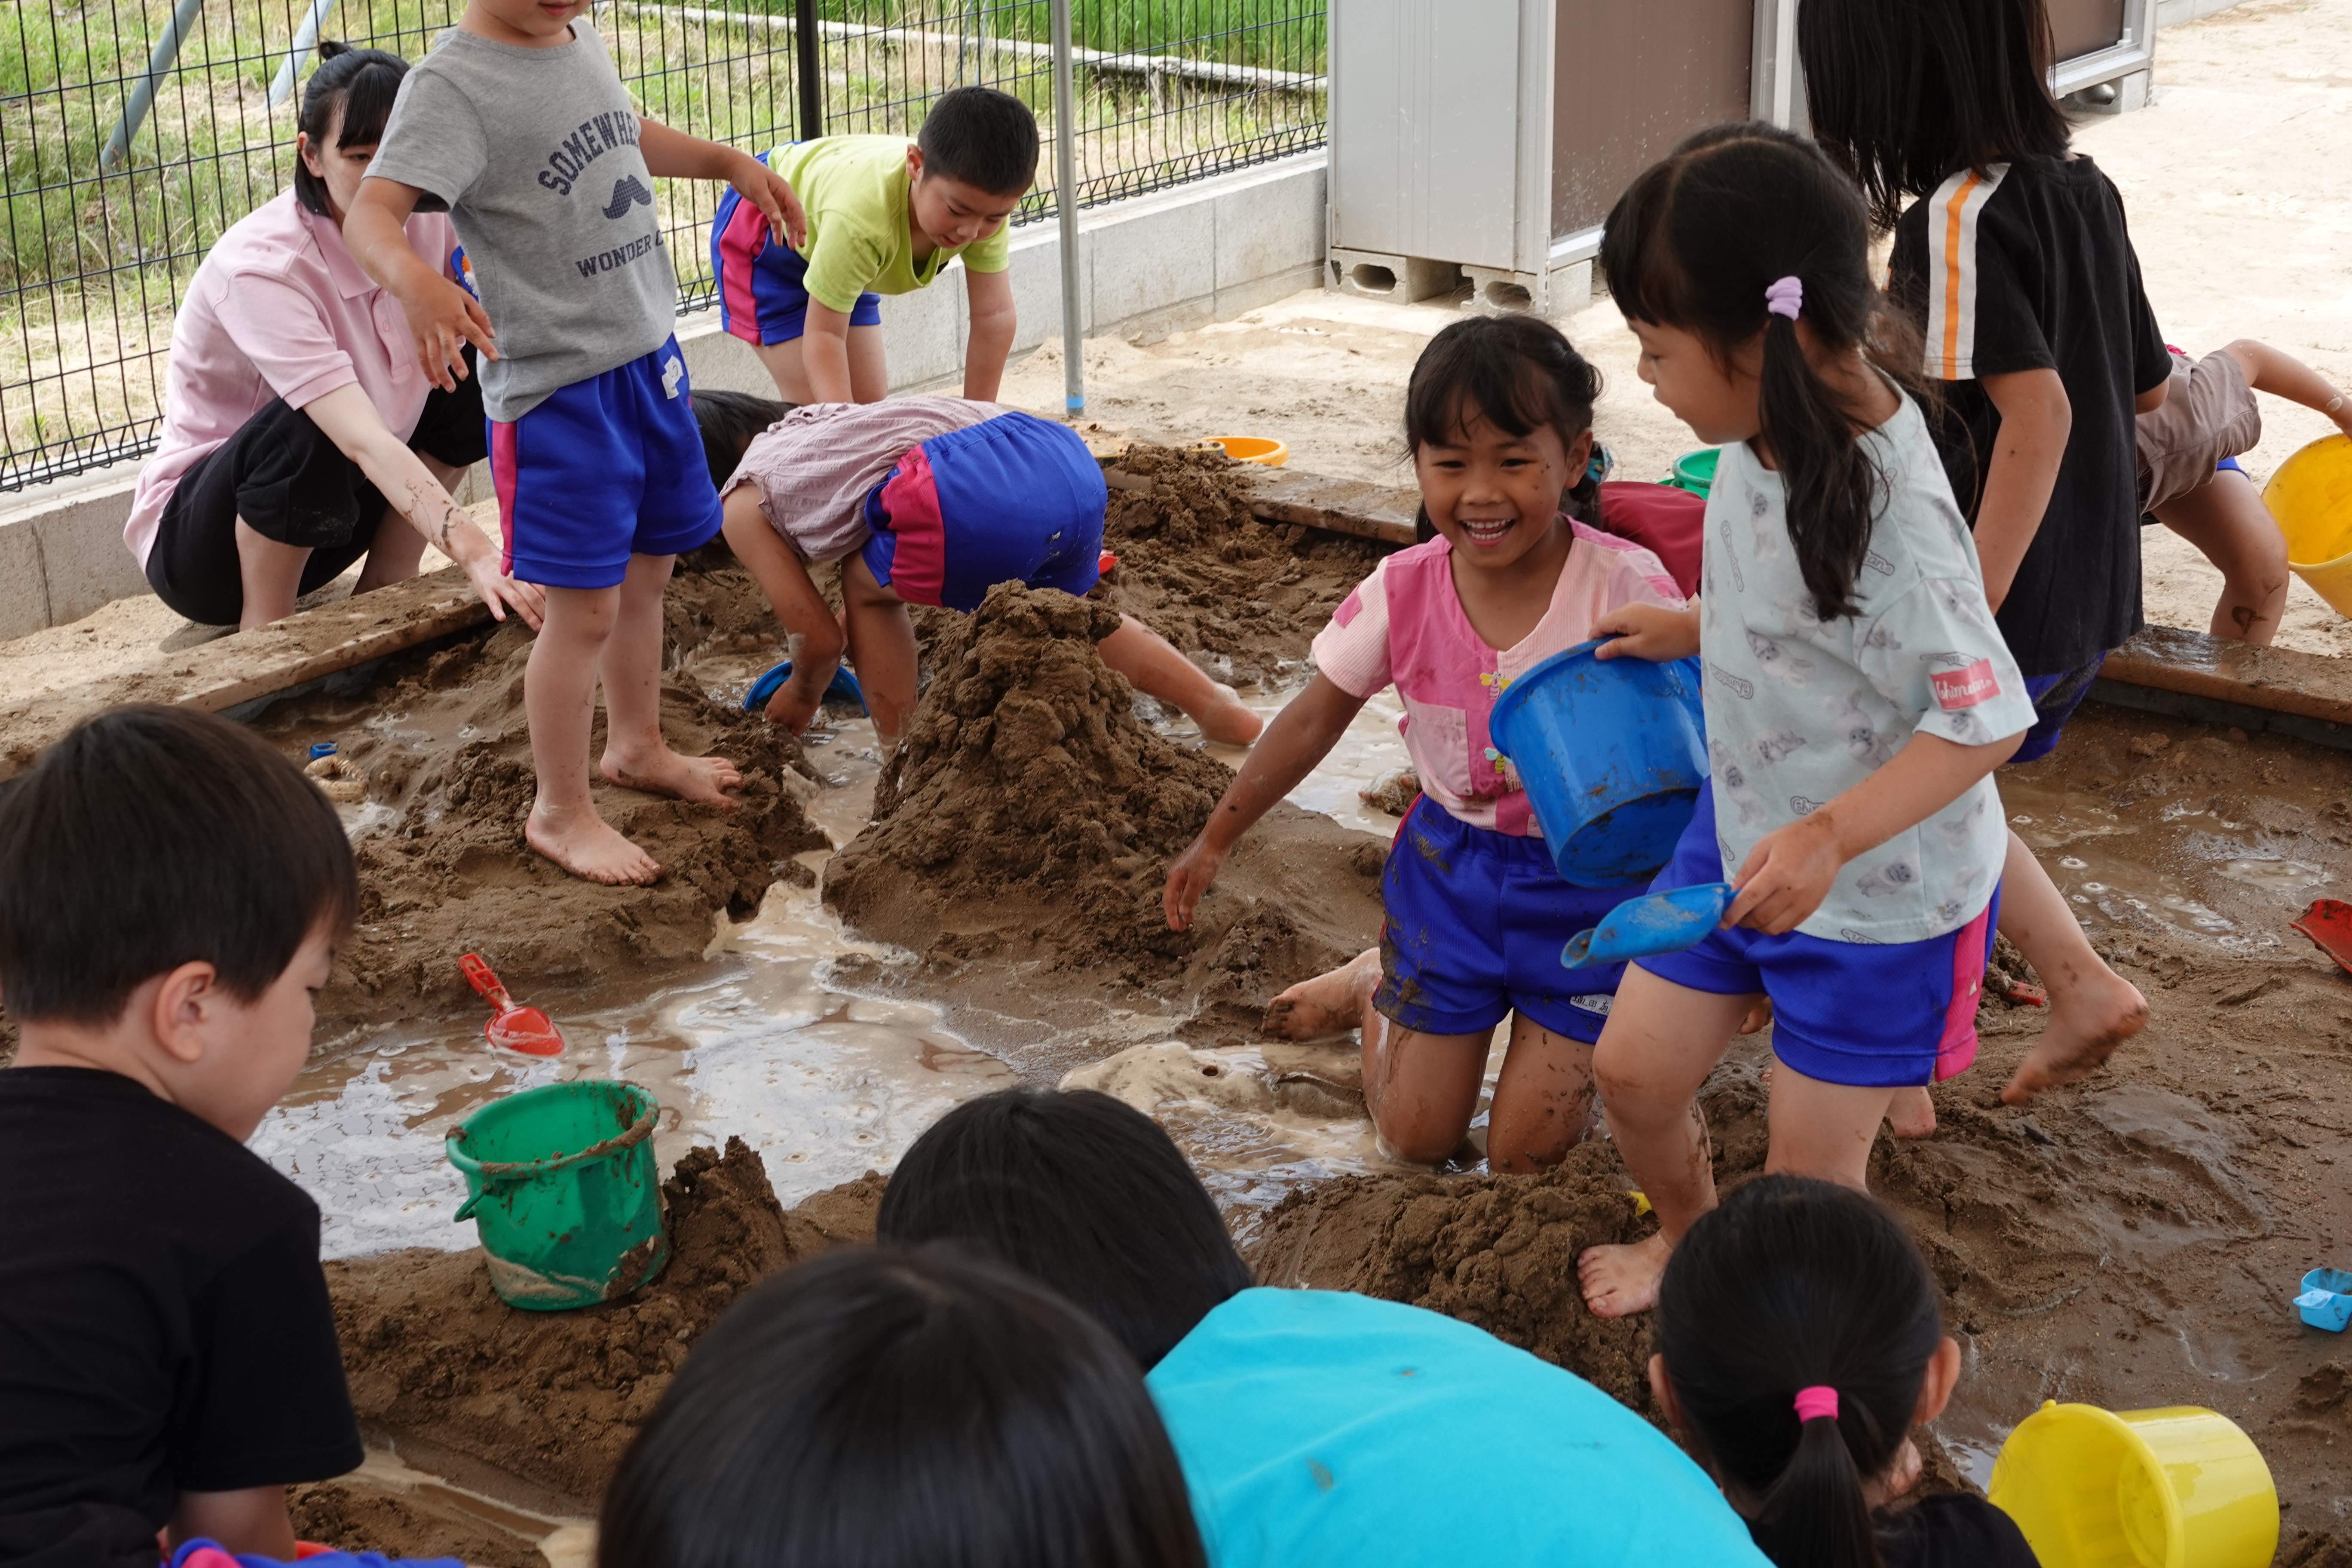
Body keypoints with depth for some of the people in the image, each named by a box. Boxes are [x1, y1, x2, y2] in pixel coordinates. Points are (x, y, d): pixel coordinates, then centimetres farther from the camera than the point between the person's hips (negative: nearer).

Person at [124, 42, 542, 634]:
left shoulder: (426, 225, -11)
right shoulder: (259, 268, -31)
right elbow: (366, 443, -42)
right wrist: (474, 553, -54)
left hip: (323, 517, 7)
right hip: (192, 539, -7)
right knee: (307, 429, -36)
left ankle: (381, 596, 0)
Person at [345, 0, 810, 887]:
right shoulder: (453, 86, -19)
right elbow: (372, 213, -31)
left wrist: (730, 164, 22)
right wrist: (416, 282, -50)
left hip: (648, 355, 8)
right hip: (555, 389, -8)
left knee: (647, 571, 21)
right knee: (584, 607, -2)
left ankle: (637, 748, 41)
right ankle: (560, 813, 15)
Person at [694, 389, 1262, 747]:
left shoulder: (742, 504, 17)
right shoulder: (810, 420, 39)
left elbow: (820, 637, 21)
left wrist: (803, 695, 43)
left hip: (974, 505, -8)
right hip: (1071, 462, 8)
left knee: (868, 587, 21)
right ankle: (1217, 709, 36)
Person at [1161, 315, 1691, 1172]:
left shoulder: (1625, 591, -23)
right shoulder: (1403, 593, -15)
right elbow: (1313, 721, 1)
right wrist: (1216, 839, 8)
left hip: (1589, 881, -2)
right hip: (1451, 867, 2)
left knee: (1526, 1151, 1)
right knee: (1417, 1139, 12)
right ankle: (1379, 981, 42)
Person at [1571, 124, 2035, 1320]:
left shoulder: (1885, 511, -34)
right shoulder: (1773, 433, -8)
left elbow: (1987, 718, -31)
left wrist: (1829, 838, -38)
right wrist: (1689, 630, 7)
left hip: (1880, 891, -8)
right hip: (1744, 827, 8)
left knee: (1807, 1177, 8)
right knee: (1634, 1069, 17)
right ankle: (1688, 1238, 48)